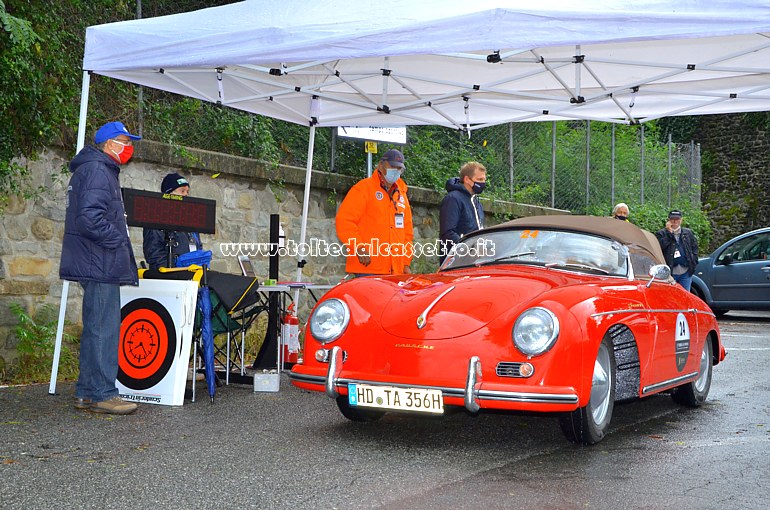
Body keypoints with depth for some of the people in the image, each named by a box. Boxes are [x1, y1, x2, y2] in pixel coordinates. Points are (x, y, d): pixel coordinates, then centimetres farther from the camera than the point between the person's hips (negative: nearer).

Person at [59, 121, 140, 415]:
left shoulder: (102, 171, 23)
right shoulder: (96, 171, -11)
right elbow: (89, 216, -23)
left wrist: (120, 245, 18)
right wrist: (118, 241, -15)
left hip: (100, 266, 11)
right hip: (100, 264, -11)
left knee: (95, 329, 14)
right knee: (103, 329, -9)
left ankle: (87, 393, 20)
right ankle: (102, 394, -6)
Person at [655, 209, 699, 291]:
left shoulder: (688, 233, 15)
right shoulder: (661, 234, 4)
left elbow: (694, 247, 17)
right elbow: (660, 247, -13)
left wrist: (693, 262, 5)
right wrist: (669, 233, -13)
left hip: (685, 272, 3)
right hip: (669, 272, -3)